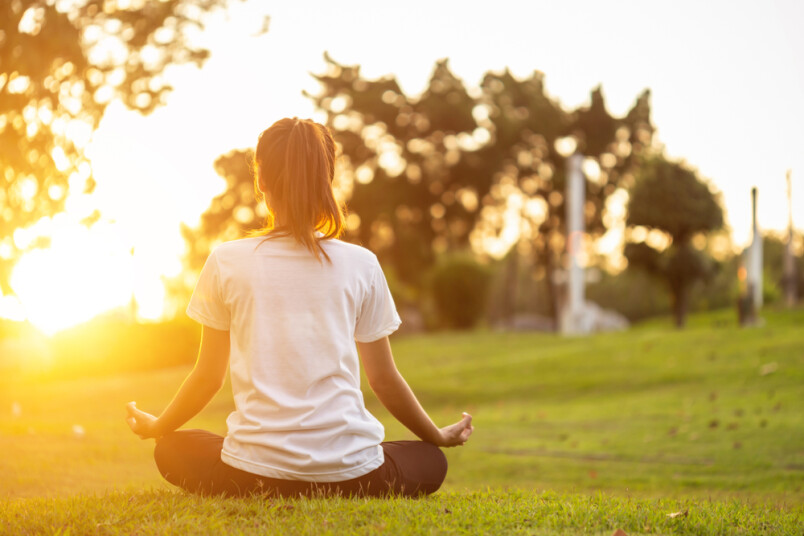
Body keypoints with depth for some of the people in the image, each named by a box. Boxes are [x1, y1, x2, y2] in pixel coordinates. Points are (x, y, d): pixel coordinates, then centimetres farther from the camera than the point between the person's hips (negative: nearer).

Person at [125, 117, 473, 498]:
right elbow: (384, 380, 9)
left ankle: (262, 496, 6)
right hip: (348, 472, 1)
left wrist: (155, 426, 27)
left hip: (255, 469, 0)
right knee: (431, 462, 30)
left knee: (172, 450, 30)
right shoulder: (361, 265, 2)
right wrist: (438, 437, 27)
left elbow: (208, 378, 7)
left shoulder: (227, 262, 0)